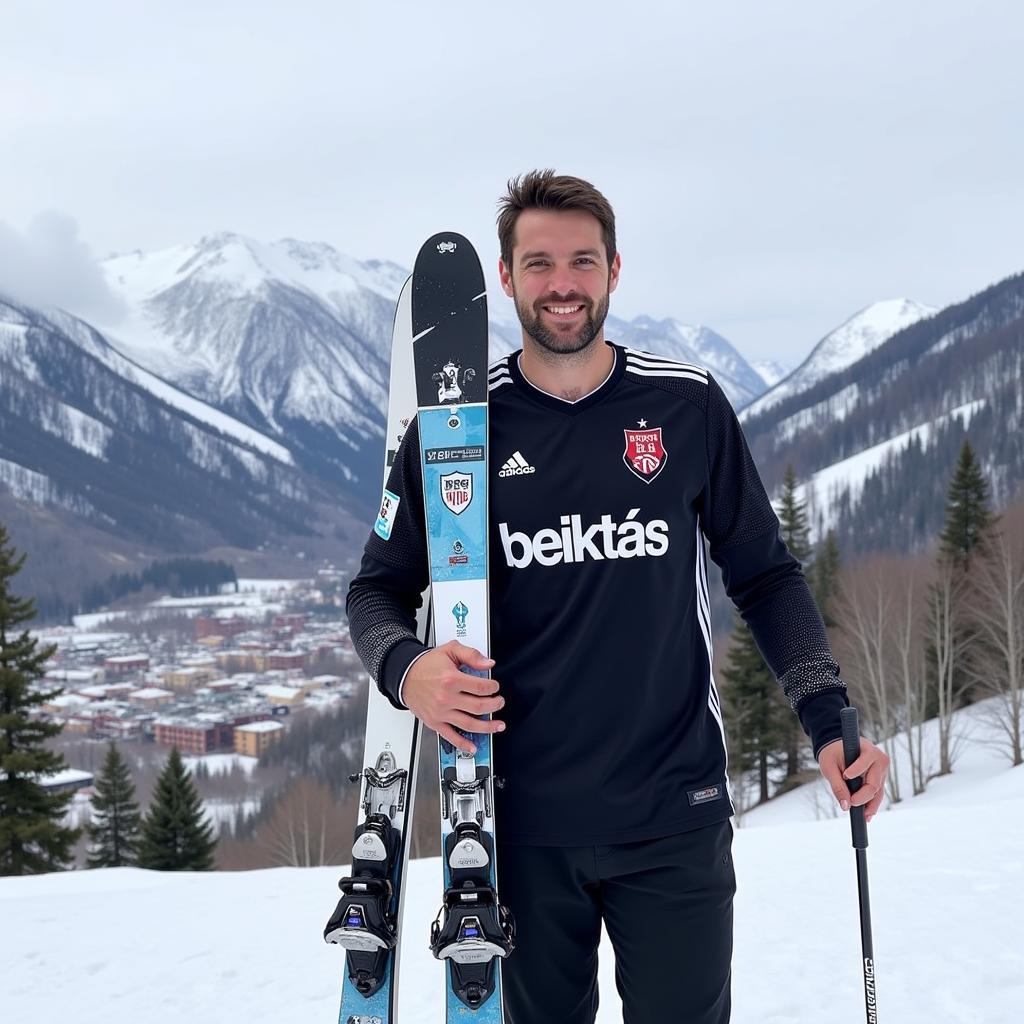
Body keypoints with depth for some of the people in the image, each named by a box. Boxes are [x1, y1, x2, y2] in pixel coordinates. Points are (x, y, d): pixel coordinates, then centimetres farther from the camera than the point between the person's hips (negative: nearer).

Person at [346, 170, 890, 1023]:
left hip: (676, 815, 0)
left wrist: (828, 719, -5)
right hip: (523, 820, 0)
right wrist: (406, 667, -18)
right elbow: (380, 588, 5)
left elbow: (764, 575, 7)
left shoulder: (688, 406, 0)